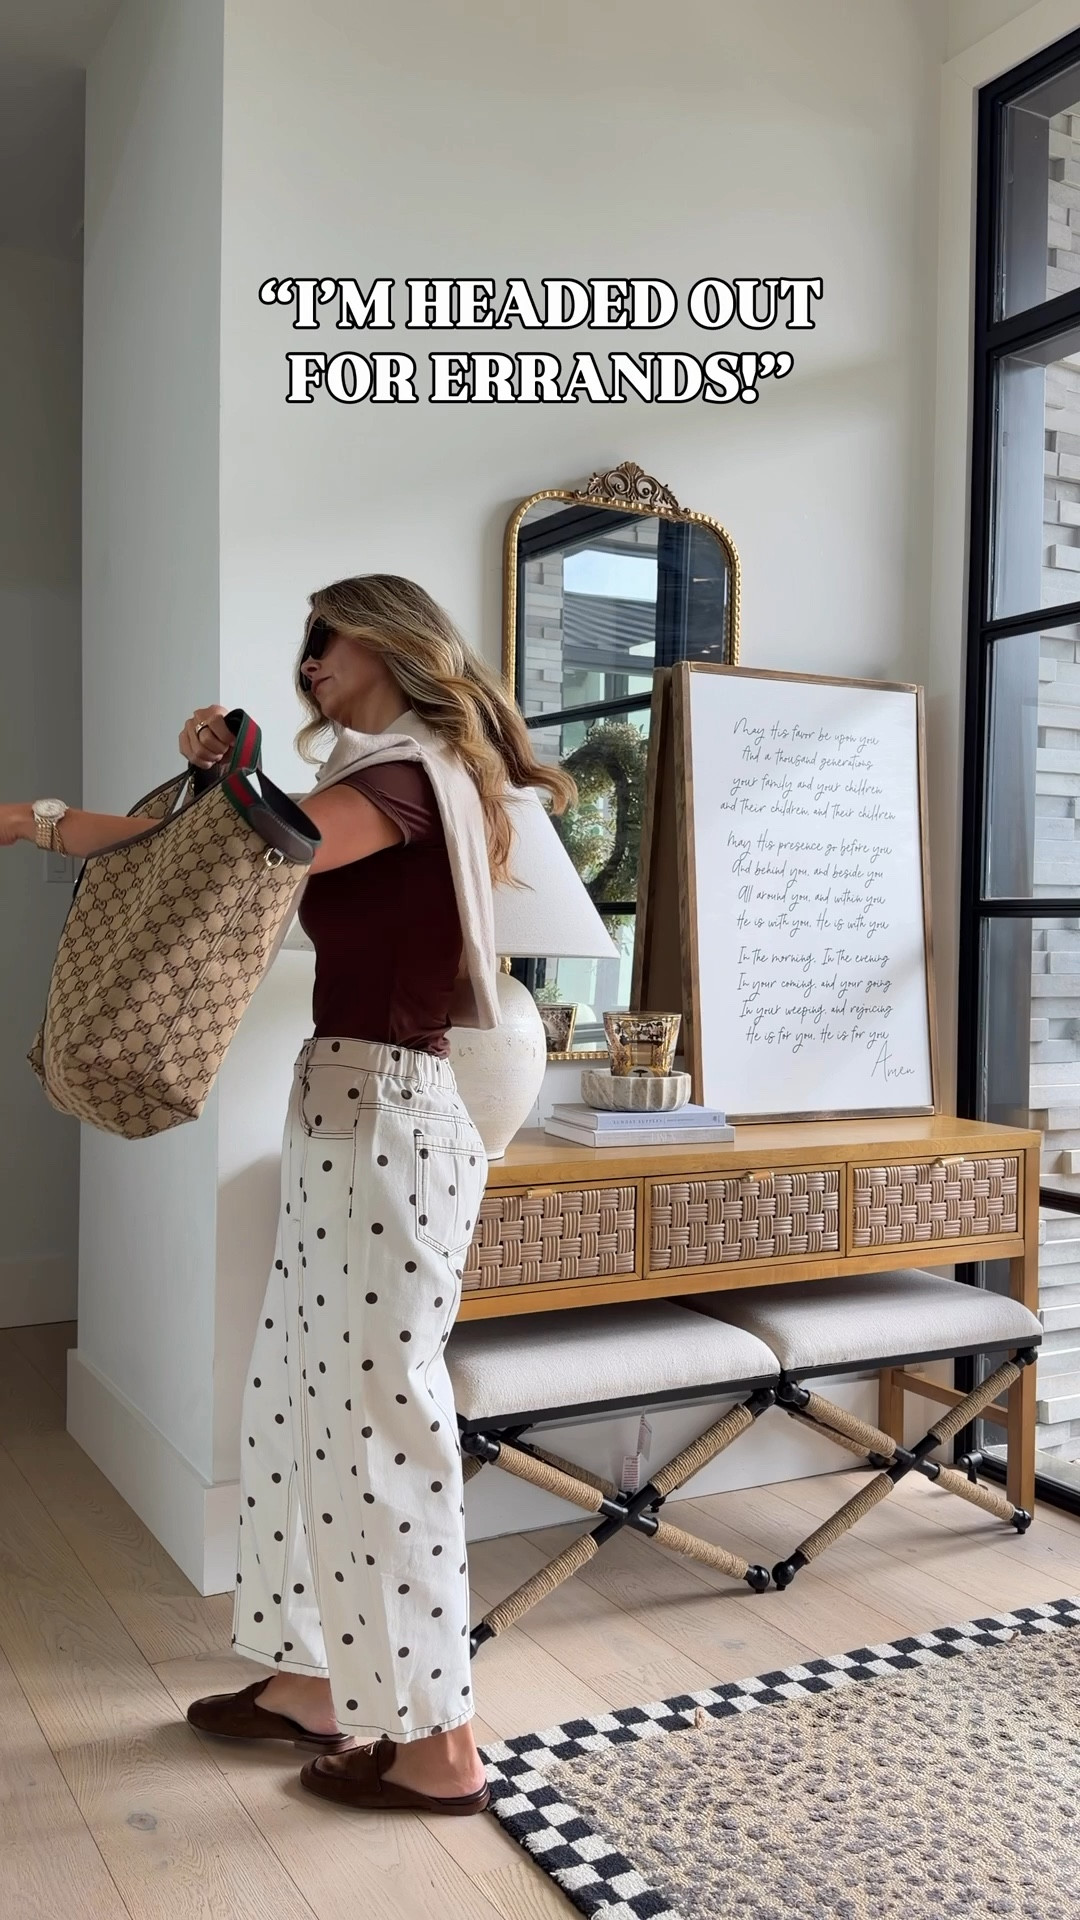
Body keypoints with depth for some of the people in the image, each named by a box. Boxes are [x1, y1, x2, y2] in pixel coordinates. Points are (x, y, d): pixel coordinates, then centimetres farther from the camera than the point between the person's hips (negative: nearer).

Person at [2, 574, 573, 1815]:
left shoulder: (410, 776, -12)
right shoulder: (387, 780, 18)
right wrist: (222, 774, 0)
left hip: (385, 1122, -10)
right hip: (341, 1115, 10)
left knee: (382, 1419, -3)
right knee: (304, 1400, 15)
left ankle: (438, 1745, 11)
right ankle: (317, 1683, 30)